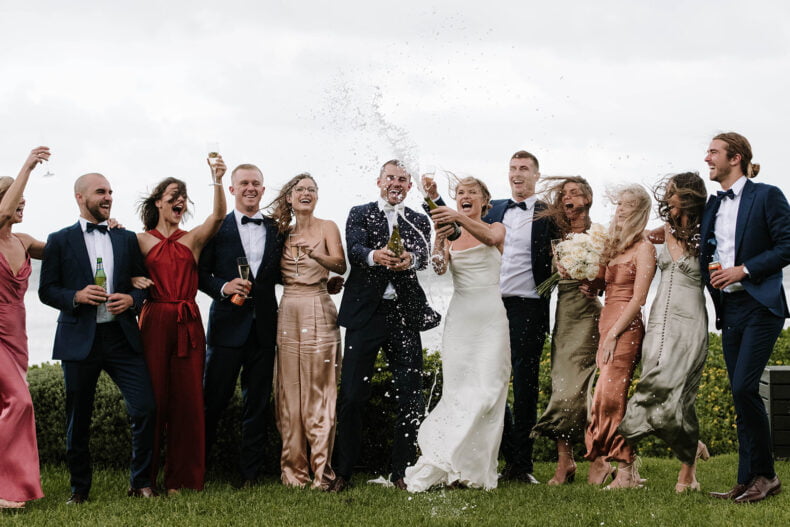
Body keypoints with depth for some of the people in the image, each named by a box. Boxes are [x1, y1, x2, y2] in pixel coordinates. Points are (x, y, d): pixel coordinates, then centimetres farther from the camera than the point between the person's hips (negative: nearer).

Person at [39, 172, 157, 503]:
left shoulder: (126, 239, 13)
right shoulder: (60, 241, 5)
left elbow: (143, 284, 15)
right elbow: (46, 290, 2)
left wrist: (132, 299, -7)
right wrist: (76, 297, -15)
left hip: (122, 336, 2)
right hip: (80, 339, -2)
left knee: (145, 408, -8)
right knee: (78, 420, 5)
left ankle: (141, 482, 8)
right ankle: (79, 488, 19)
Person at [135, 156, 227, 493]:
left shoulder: (192, 240, 10)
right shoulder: (141, 241, 8)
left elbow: (218, 216, -7)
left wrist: (217, 180, -21)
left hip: (188, 325, 2)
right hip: (154, 322, -2)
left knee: (188, 398, 1)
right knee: (153, 397, -2)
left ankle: (183, 478, 8)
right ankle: (146, 477, 8)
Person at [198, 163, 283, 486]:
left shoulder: (277, 229, 11)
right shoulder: (216, 228, 2)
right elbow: (201, 274, 0)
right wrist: (224, 287, -16)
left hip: (264, 326, 3)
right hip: (228, 325, -3)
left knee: (257, 403, 7)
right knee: (214, 399, -1)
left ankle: (250, 473, 14)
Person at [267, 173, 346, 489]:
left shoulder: (326, 227, 3)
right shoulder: (282, 231, 13)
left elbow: (340, 265, -13)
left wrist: (313, 252, -30)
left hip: (319, 311, -3)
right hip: (288, 312, 3)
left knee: (320, 390, -5)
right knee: (290, 389, 1)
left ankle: (321, 468, -4)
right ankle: (294, 468, 4)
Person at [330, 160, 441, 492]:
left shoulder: (418, 222, 13)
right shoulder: (360, 214, 8)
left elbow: (425, 256, -7)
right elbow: (353, 248, -12)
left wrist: (410, 259, -32)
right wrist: (374, 255, -35)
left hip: (405, 315, 2)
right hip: (365, 313, -2)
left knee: (410, 397, 3)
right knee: (352, 395, -2)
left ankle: (402, 471, 14)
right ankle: (342, 472, 7)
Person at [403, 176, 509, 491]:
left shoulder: (497, 229, 6)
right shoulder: (452, 239, 14)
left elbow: (490, 237, -19)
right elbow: (439, 268, -5)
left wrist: (460, 218, -36)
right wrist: (439, 239, -25)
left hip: (490, 317, -2)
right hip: (459, 319, 2)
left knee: (486, 393, -8)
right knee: (458, 393, -2)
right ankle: (458, 468, 1)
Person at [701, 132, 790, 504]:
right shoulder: (711, 206, 15)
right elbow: (705, 254, 24)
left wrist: (745, 269, -16)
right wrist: (711, 283, 6)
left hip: (760, 306, -7)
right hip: (729, 309, 7)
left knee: (744, 387, -16)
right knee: (741, 394, 6)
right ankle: (748, 480, 8)